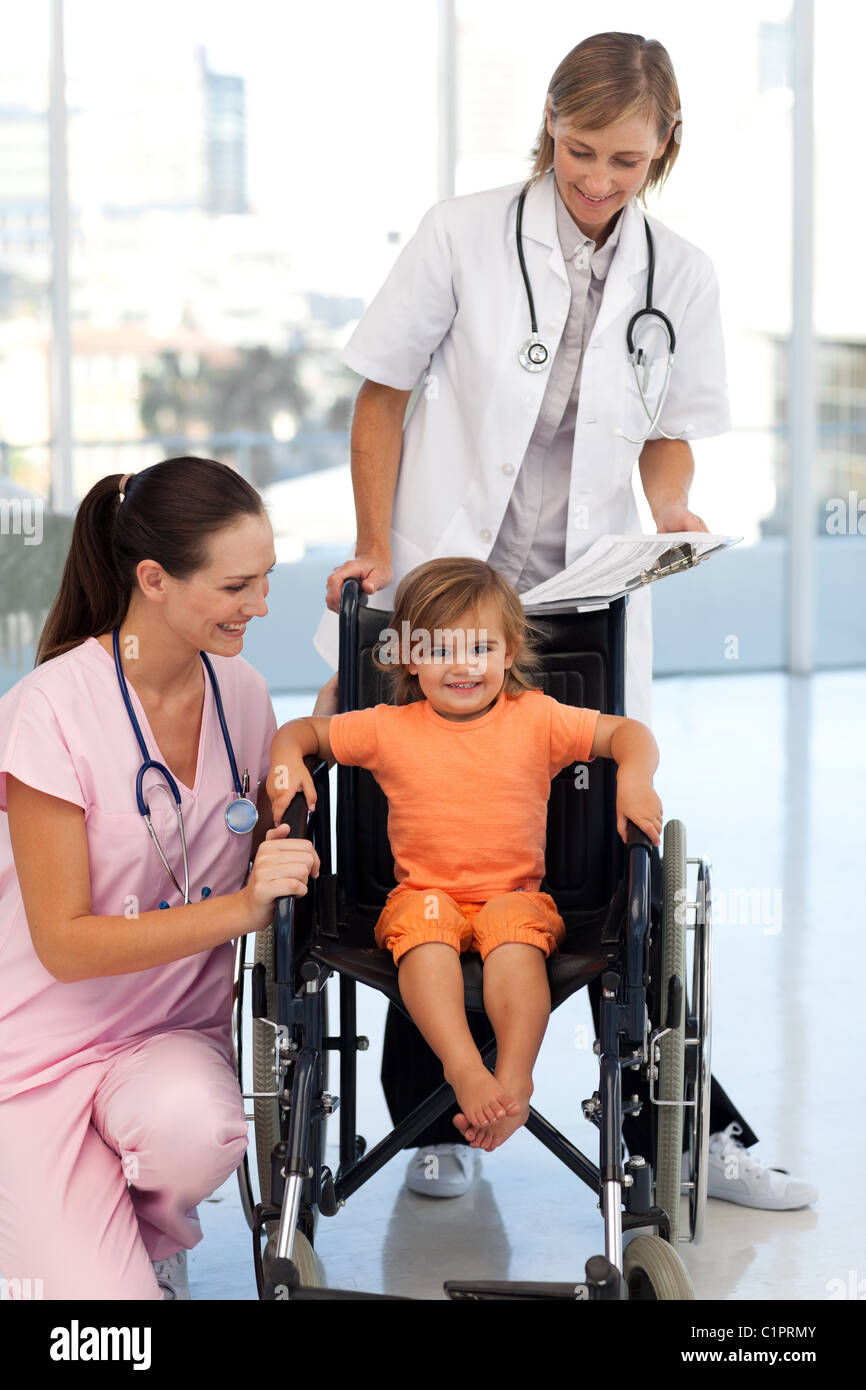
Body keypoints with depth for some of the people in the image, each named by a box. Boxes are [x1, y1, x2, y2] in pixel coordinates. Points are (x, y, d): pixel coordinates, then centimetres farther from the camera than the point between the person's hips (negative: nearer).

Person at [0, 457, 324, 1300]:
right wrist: (242, 906, -27)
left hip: (173, 1038, 4)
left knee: (196, 1129, -34)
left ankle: (155, 1231, 2)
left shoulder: (241, 692, 0)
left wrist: (285, 858, -5)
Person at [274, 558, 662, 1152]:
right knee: (425, 926, -34)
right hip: (424, 895, 0)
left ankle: (515, 1076, -41)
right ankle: (466, 1071, -44)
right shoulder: (391, 729, 6)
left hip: (515, 895, 0)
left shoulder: (536, 719, 4)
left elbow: (629, 732, 0)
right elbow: (304, 730, 15)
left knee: (516, 931, -34)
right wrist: (286, 760, -9)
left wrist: (635, 780, -21)